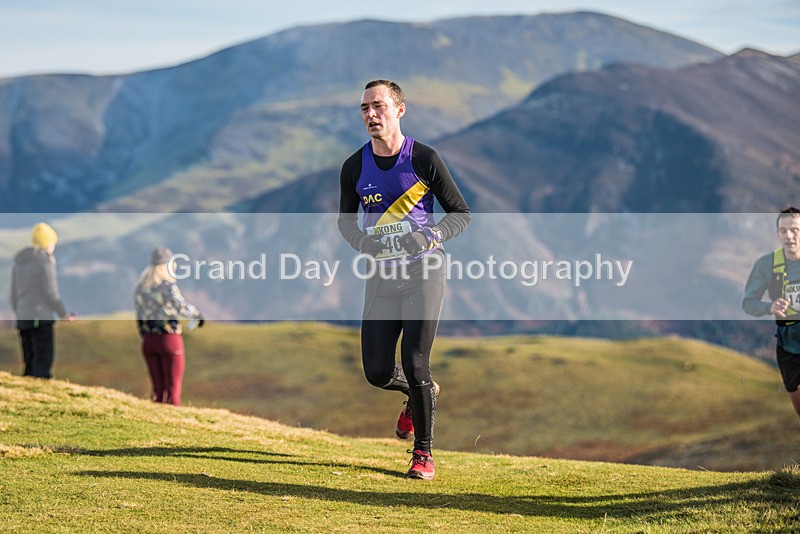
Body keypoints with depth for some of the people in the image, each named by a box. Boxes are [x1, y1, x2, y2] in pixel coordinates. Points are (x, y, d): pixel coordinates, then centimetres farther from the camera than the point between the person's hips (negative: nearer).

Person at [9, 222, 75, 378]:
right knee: (43, 365, -10)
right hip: (41, 319, -7)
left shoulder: (19, 263, 15)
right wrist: (65, 314, -1)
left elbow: (14, 296, 17)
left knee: (30, 365, 8)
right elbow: (51, 293, -12)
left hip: (23, 319, 7)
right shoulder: (45, 262, -8)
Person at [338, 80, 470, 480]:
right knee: (376, 372, 0)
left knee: (415, 365, -11)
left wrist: (433, 235, -17)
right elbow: (346, 220, 17)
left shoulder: (424, 159, -6)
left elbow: (461, 214, 1)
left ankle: (423, 453, 4)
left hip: (423, 272, -4)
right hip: (382, 276, 4)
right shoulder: (354, 168, 3)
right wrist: (361, 241, -4)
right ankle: (420, 394, 35)